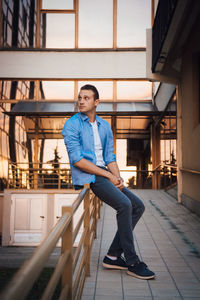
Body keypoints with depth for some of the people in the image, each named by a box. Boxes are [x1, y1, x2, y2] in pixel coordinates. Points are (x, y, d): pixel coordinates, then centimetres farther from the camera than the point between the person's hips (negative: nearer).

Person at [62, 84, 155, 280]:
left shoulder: (104, 126, 15)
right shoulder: (72, 125, -4)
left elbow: (110, 157, 15)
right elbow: (77, 160, -13)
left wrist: (118, 178, -5)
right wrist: (108, 175, -15)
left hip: (103, 174, 8)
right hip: (85, 177, -8)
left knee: (138, 206, 0)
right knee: (124, 205, -25)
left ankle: (113, 256, 3)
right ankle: (132, 263, -13)